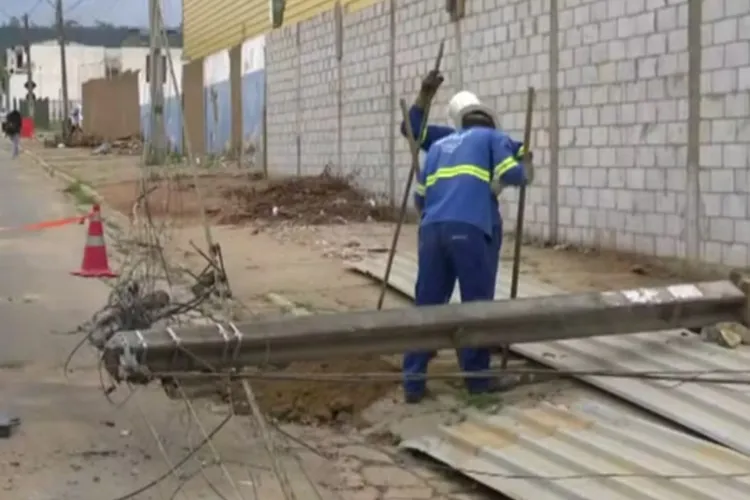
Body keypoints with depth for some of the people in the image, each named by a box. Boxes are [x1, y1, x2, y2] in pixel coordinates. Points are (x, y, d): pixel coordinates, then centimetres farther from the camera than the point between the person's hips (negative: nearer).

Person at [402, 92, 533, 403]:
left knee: (427, 305, 8)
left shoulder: (439, 145, 30)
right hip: (470, 229, -4)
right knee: (477, 305, 7)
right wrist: (527, 173, 26)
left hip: (432, 229, 4)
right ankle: (477, 377, 14)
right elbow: (511, 174, 3)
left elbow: (420, 197, 32)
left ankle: (413, 382, 8)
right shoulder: (494, 138, 18)